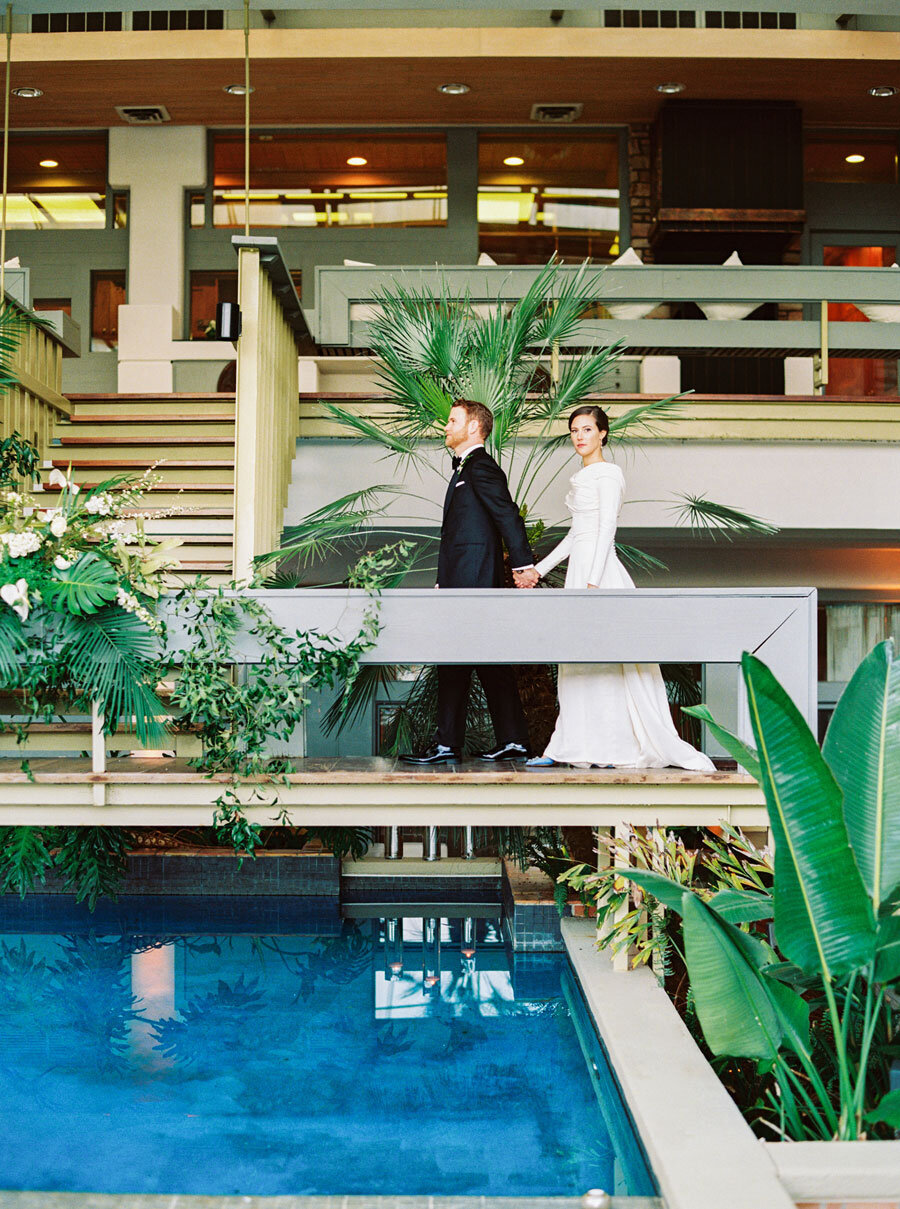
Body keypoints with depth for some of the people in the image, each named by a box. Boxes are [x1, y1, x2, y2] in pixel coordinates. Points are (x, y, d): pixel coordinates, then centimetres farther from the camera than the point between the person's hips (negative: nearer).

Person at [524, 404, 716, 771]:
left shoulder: (608, 474, -7)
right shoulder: (580, 477, 19)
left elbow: (606, 530, -14)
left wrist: (593, 582, -21)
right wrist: (539, 568, 22)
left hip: (600, 569, -9)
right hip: (579, 569, 9)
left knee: (607, 658, -7)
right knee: (579, 659, 8)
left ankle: (622, 748, -1)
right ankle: (572, 747, 11)